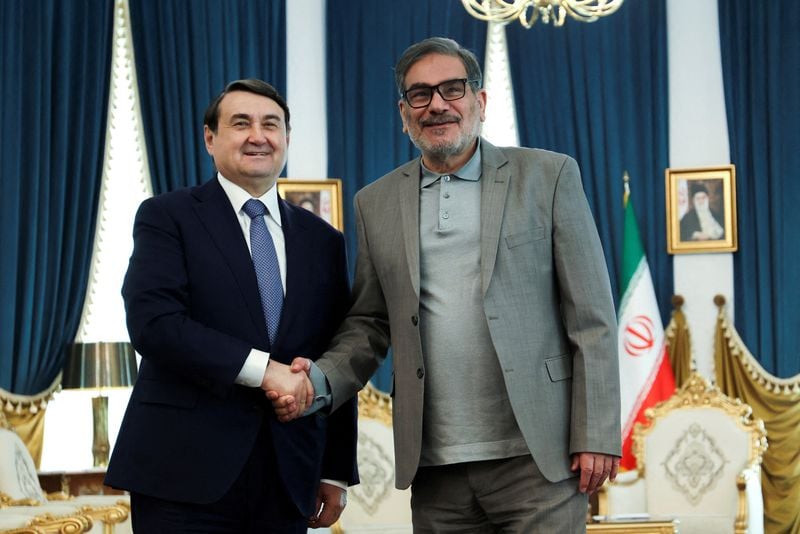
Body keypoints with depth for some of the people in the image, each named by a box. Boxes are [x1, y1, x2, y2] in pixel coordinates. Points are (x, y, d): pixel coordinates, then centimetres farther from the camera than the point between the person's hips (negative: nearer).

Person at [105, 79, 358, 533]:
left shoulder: (323, 240, 14)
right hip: (186, 474, -4)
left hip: (286, 477, 4)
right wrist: (263, 369, -19)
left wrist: (337, 472, 11)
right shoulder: (167, 217, 2)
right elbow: (153, 322, -13)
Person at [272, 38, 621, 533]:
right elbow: (370, 323, 14)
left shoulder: (547, 176, 2)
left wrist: (596, 436, -7)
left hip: (536, 456, -3)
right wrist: (320, 381, -6)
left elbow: (591, 319, 0)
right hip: (436, 469, 3)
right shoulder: (377, 203, 12)